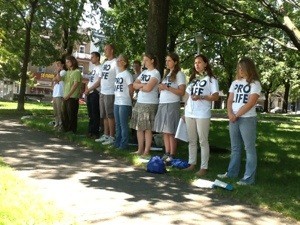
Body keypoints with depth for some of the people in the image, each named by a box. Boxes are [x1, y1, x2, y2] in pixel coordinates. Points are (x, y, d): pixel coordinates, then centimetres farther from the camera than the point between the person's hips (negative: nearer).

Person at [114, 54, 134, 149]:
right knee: (117, 124, 14)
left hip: (124, 103, -8)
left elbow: (131, 89, -10)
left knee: (123, 124, -2)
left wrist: (128, 99, -1)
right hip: (117, 102, 8)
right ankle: (117, 142, 24)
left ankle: (124, 144, 6)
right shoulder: (117, 74, 13)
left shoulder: (127, 74, -10)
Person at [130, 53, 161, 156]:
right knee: (139, 128, 9)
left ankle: (146, 151, 3)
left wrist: (140, 86, -1)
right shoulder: (144, 72, 17)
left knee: (147, 128, -3)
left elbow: (148, 88, -18)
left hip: (150, 104, -7)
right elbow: (134, 85, 9)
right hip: (139, 102, 8)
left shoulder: (155, 73, -6)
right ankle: (140, 149, 17)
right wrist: (143, 85, -8)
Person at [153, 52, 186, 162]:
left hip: (172, 104, -7)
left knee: (171, 131, -6)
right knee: (164, 130, 7)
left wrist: (167, 88, -16)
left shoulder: (179, 74, -4)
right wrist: (161, 88, 3)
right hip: (162, 104, 7)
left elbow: (182, 92, -12)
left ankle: (172, 155, -1)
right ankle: (167, 153, 13)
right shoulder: (167, 73, 19)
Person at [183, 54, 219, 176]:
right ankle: (192, 163, 20)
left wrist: (201, 97, -21)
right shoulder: (192, 78, 18)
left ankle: (204, 167, 1)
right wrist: (185, 111, 13)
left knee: (203, 141, -3)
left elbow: (215, 97, -8)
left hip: (202, 114, -6)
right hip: (190, 113, 6)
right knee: (191, 140, 11)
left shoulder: (211, 79, -1)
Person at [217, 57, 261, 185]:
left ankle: (249, 178, 0)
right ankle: (232, 172, 21)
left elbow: (250, 103, -12)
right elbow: (230, 100, 9)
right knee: (235, 147, 13)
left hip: (248, 119, -6)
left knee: (249, 148, -2)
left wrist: (236, 115, -11)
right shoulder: (235, 83, 13)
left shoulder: (255, 84, -4)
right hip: (233, 119, 6)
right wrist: (230, 114, -9)